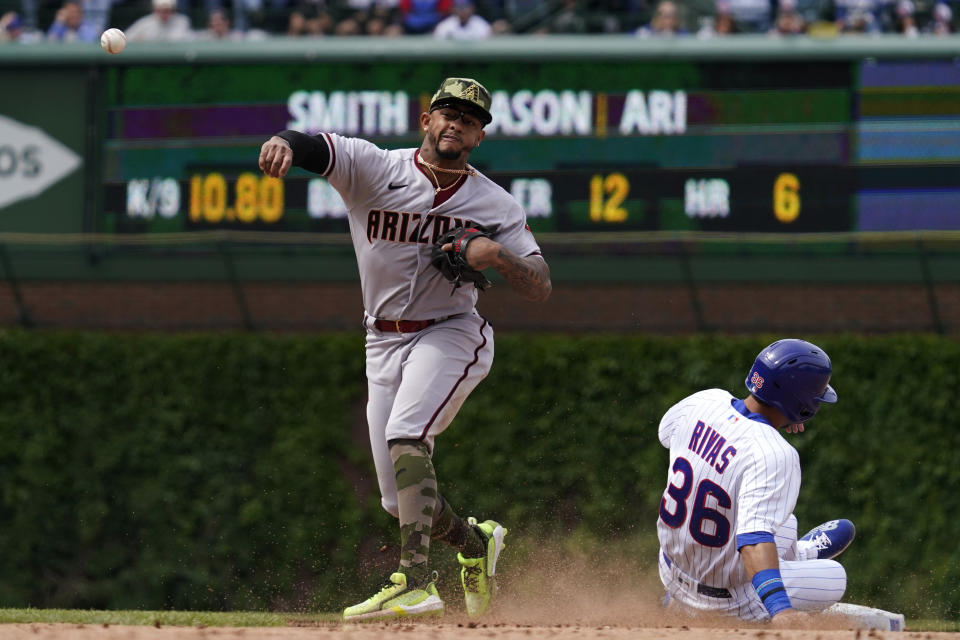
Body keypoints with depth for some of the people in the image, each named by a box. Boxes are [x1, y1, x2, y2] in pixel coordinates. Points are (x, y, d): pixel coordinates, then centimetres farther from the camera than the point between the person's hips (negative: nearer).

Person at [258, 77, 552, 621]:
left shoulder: (495, 205, -1)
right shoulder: (374, 169, -5)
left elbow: (541, 288, -3)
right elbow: (315, 148, -21)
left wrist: (498, 255, -23)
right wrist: (284, 144, -46)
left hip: (453, 335, -3)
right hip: (385, 345, 3)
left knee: (406, 436, -30)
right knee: (402, 498, 2)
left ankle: (415, 582, -36)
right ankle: (476, 542, 33)